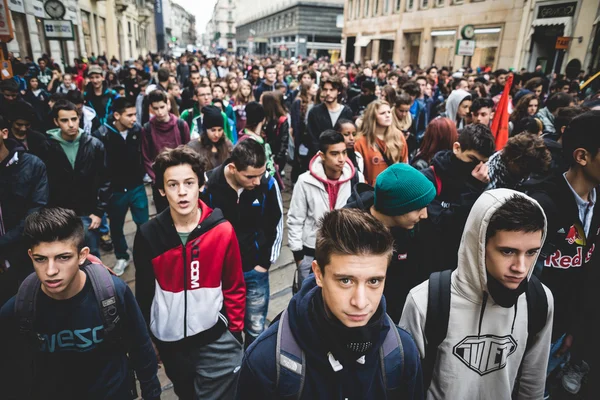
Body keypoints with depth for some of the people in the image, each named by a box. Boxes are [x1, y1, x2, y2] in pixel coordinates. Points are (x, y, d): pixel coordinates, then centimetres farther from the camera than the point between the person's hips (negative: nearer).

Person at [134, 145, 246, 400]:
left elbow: (234, 288, -5)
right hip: (169, 340, 3)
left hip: (216, 339, -2)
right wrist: (147, 339, 8)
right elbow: (144, 292, 0)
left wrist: (235, 333, -1)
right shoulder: (148, 235, -12)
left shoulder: (223, 230, -15)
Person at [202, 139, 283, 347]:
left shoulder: (268, 184, -15)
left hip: (255, 271, 1)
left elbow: (276, 226, -1)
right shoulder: (208, 185, -19)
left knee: (256, 329, 15)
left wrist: (265, 263, 0)